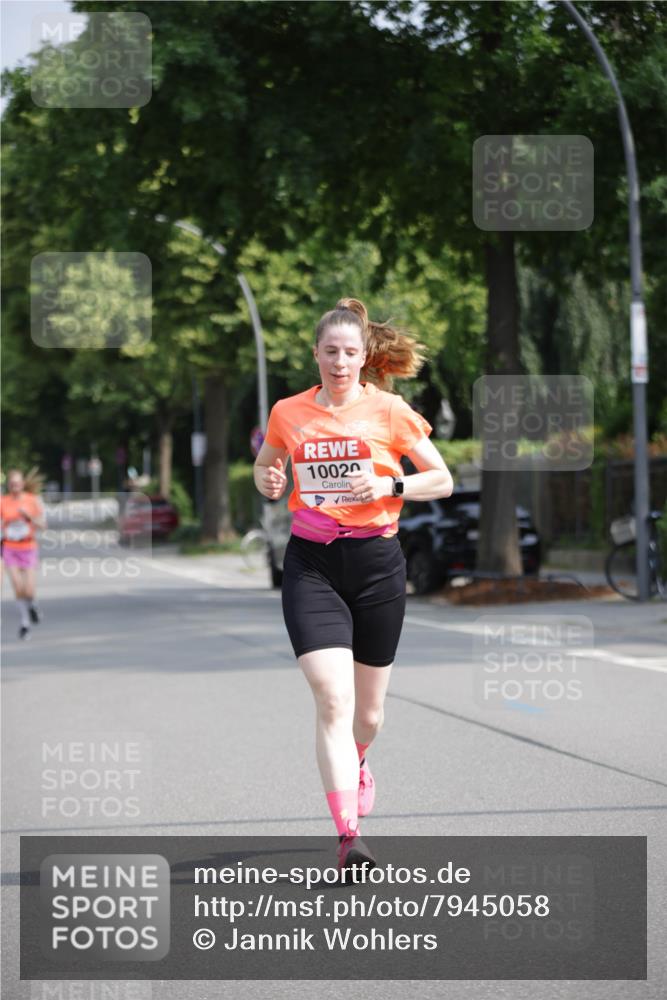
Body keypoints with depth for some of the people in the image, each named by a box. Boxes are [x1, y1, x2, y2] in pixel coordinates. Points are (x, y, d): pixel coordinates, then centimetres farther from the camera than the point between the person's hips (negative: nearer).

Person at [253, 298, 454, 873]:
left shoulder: (390, 411, -2)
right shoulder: (288, 413, 4)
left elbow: (443, 481, 3)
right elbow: (265, 469, 21)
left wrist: (389, 486, -14)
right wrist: (269, 482, -2)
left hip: (376, 561, 0)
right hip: (311, 563, 0)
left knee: (369, 707, 12)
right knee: (332, 699, -17)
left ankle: (357, 762, 49)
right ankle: (348, 836, -19)